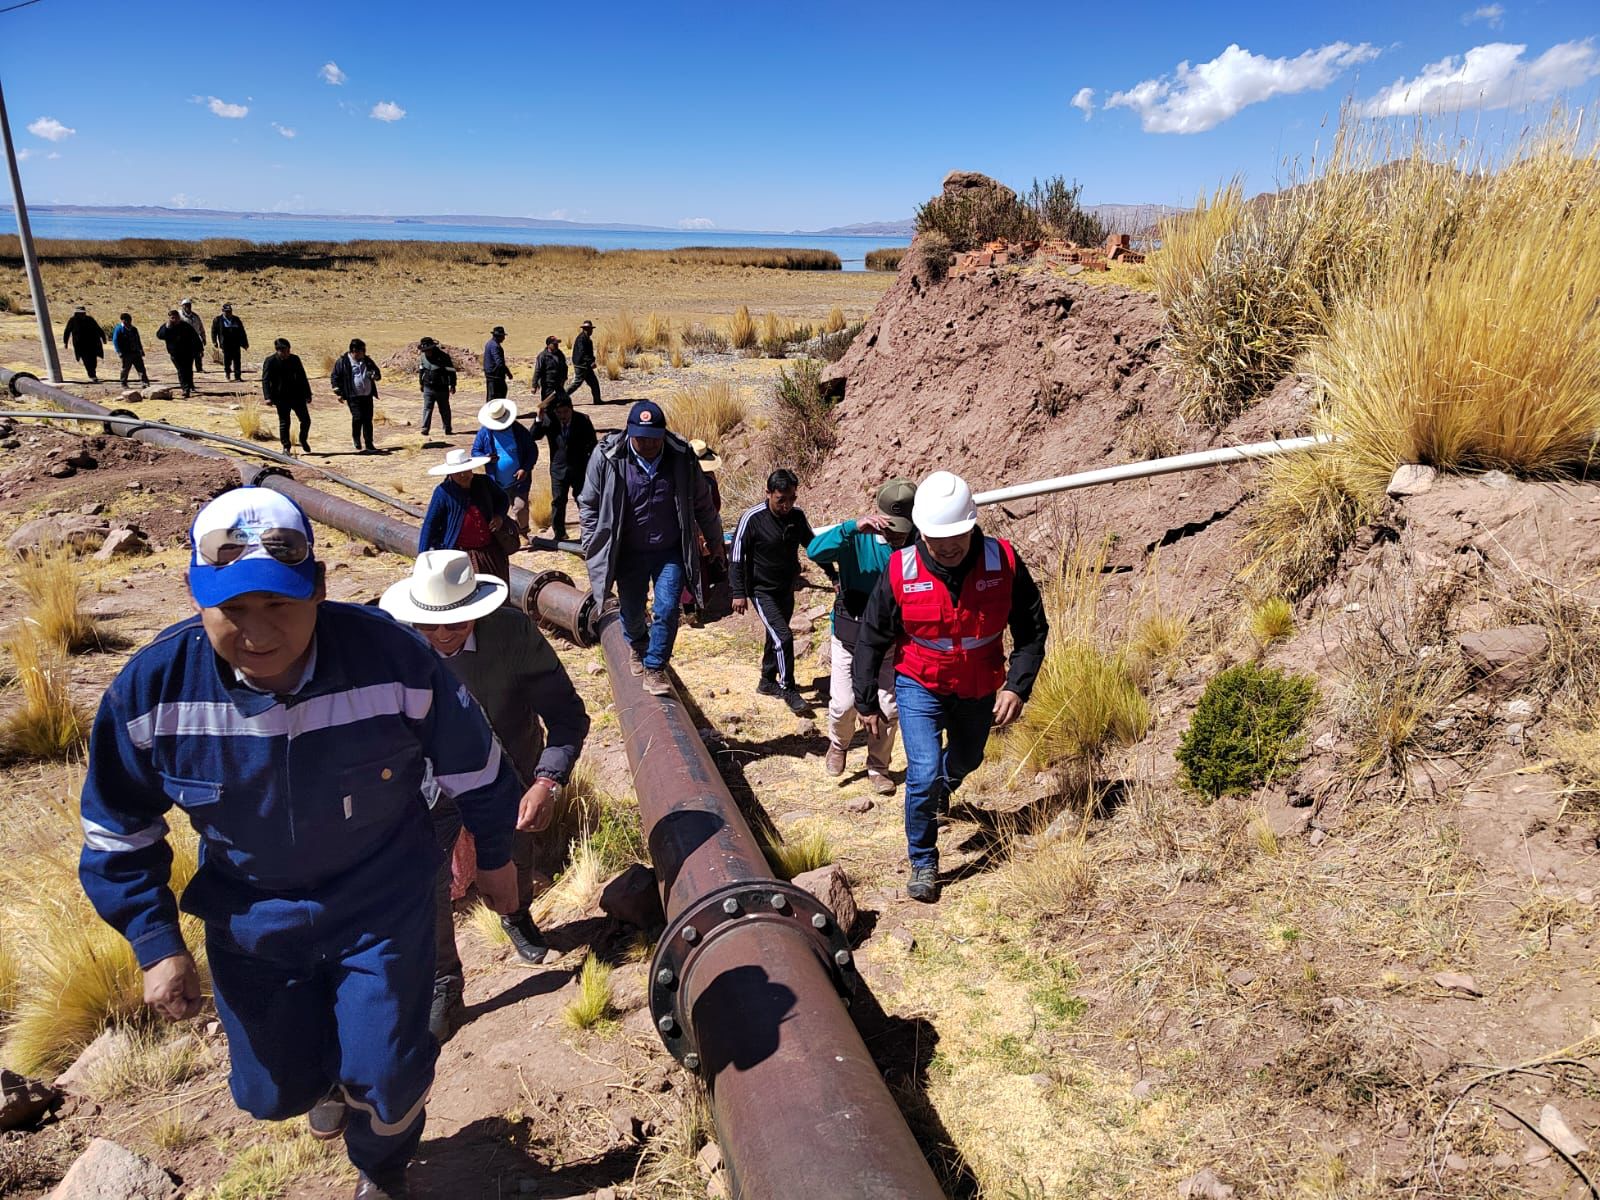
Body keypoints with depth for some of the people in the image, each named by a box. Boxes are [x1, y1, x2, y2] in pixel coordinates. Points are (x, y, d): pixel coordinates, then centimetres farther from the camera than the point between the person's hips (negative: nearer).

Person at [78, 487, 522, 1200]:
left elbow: (472, 765, -9)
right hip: (250, 920, 3)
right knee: (272, 1091, 16)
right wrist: (156, 944, -3)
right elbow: (118, 833, -2)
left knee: (386, 1080, 1)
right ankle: (329, 1078, 58)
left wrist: (494, 855, 3)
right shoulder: (151, 689, -20)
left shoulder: (391, 658, -27)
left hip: (383, 907, -2)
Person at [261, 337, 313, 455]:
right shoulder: (270, 361, -5)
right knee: (284, 423, 2)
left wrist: (307, 394, 13)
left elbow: (302, 378, 15)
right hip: (281, 398, -3)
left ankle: (303, 440, 29)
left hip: (297, 396, 3)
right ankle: (286, 447, 11)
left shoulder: (295, 359, 7)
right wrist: (268, 397, -21)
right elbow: (265, 380, -9)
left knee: (306, 420, 5)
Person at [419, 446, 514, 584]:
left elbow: (502, 498, 17)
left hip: (491, 552, 5)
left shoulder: (484, 483, -2)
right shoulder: (443, 492, -13)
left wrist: (499, 516, -4)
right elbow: (430, 524, -9)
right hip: (460, 556, -5)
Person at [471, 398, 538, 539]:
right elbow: (475, 451, 5)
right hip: (496, 482, 2)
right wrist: (485, 458, -19)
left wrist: (525, 469, -13)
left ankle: (521, 534, 15)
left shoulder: (520, 431, -6)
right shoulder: (484, 432, -3)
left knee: (520, 508, -7)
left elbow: (533, 450, 0)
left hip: (518, 481, -2)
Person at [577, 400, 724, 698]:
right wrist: (593, 547, -4)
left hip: (670, 552, 0)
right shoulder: (607, 457, -14)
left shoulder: (682, 457, -10)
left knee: (667, 610, -10)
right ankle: (639, 648, 47)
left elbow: (702, 504, 3)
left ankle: (654, 668, 7)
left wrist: (715, 541, 11)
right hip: (628, 554, 0)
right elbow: (588, 504, -2)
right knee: (631, 612, 14)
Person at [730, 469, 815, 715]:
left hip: (787, 589, 6)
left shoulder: (797, 517, -4)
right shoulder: (752, 518, -19)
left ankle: (768, 681, 37)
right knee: (783, 638, -13)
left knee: (775, 637, 17)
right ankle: (789, 690, 3)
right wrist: (739, 593, -14)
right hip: (762, 591, -5)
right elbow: (736, 558, -12)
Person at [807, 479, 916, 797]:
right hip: (850, 638, -1)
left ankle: (877, 768, 31)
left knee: (888, 710, 7)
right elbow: (814, 551, -33)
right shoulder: (856, 538, -17)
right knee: (843, 704, -2)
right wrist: (852, 527, -44)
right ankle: (838, 744, 32)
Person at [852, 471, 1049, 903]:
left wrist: (1017, 687, -18)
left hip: (980, 689, 3)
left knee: (965, 761, 25)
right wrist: (867, 703, -4)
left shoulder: (1002, 561, -20)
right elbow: (871, 640, -9)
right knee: (923, 774, -15)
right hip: (920, 687, -2)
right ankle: (923, 863, 8)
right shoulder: (901, 571, -22)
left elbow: (1032, 629, -8)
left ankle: (942, 790, 63)